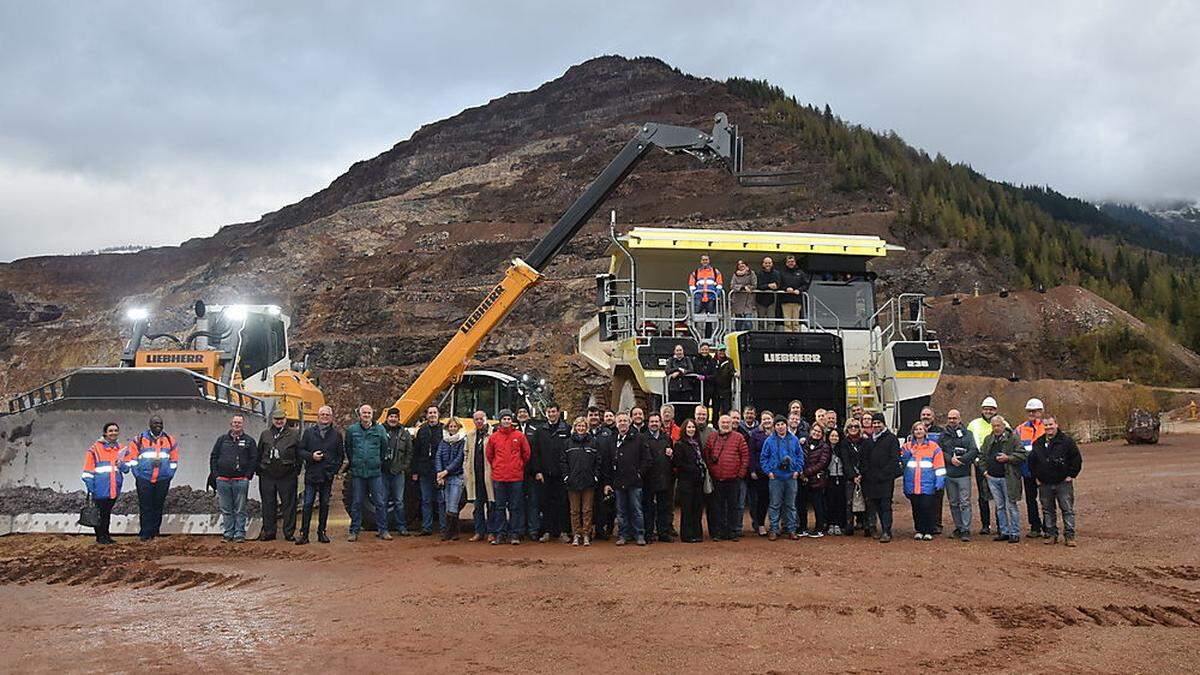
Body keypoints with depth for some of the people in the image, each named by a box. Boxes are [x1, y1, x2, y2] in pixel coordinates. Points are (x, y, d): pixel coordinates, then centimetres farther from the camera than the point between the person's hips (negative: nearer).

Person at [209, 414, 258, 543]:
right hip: (223, 480, 2)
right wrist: (215, 474, 4)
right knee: (226, 510, 6)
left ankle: (239, 534, 1)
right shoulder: (222, 439, 12)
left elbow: (254, 459, 5)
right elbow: (213, 457, 13)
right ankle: (228, 533, 12)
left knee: (240, 510, -2)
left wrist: (248, 476, -3)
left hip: (241, 481, -2)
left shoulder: (249, 441, 7)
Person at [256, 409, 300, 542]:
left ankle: (289, 532, 7)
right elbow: (259, 454, 15)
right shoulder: (265, 434, 12)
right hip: (267, 475, 3)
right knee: (268, 505, 7)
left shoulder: (294, 434, 4)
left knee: (289, 504, 1)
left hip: (287, 475, -2)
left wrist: (297, 471, -1)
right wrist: (259, 471, 9)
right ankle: (269, 532, 15)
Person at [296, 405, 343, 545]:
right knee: (307, 504, -3)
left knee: (325, 505, 8)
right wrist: (311, 456, -12)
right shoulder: (309, 431, 4)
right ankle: (304, 534, 0)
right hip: (311, 475, -2)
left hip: (328, 476, 2)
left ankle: (321, 532, 17)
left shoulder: (336, 434, 8)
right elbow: (299, 450, 4)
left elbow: (341, 454, 12)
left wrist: (335, 468, 1)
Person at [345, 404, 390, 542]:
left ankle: (383, 530, 9)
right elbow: (348, 449, 14)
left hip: (375, 472, 0)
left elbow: (384, 448, 10)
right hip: (357, 473, 0)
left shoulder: (380, 429, 1)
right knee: (356, 503, 6)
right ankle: (354, 531, 13)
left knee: (380, 503, 1)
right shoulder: (351, 430, 2)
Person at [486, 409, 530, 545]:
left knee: (515, 507, 2)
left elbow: (526, 454, 9)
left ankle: (514, 534, 8)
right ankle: (500, 534, 12)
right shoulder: (493, 437, 3)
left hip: (516, 477, -1)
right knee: (500, 507, 6)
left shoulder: (519, 436, 0)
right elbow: (489, 454, 15)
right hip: (498, 478, 1)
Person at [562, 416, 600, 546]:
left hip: (588, 482, 0)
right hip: (573, 482, 0)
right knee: (575, 510, 4)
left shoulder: (593, 442, 7)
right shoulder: (568, 442, 6)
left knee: (587, 510, 2)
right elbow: (562, 460, 6)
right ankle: (576, 535, 10)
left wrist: (596, 476, -1)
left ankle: (586, 535, 7)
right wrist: (566, 476, -3)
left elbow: (598, 461, 6)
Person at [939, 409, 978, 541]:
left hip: (964, 474, -3)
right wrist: (950, 459, -13)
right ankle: (958, 528, 19)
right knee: (953, 504, 10)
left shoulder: (968, 434, 5)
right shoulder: (943, 435, 11)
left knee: (965, 503, -7)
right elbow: (940, 451, 3)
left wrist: (961, 459, -16)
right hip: (949, 474, 3)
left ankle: (966, 530, -6)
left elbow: (974, 451, -4)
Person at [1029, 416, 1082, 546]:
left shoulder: (1067, 441, -4)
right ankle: (1051, 534, 17)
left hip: (1063, 483, -4)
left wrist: (1071, 475, -5)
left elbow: (1077, 459, -1)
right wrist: (1036, 477, 12)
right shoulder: (1037, 444, 8)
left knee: (1068, 510, -3)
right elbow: (1032, 461, 20)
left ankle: (1069, 536, 1)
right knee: (1047, 510, 9)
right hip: (1045, 484, 4)